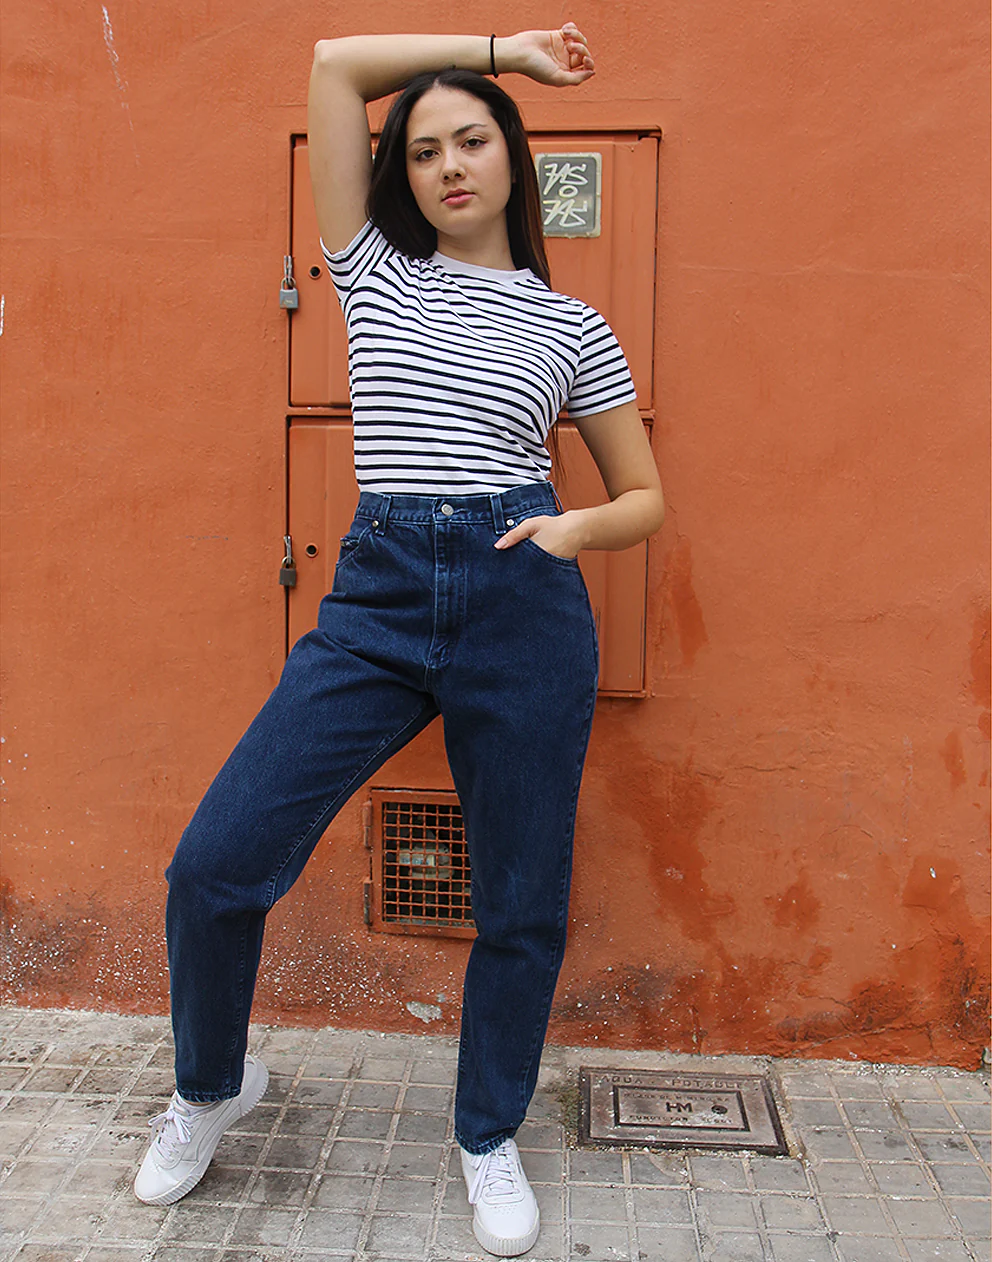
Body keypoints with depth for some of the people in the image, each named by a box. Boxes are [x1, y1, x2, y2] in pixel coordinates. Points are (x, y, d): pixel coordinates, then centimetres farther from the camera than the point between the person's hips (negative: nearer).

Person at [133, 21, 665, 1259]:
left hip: (522, 602, 0)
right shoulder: (375, 273, 14)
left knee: (521, 902, 7)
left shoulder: (570, 326, 11)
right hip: (376, 600, 1)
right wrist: (498, 44, 16)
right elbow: (336, 63, 12)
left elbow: (646, 494, 14)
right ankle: (212, 1085, 28)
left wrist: (579, 526, -8)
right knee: (215, 862, -4)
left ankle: (490, 1136, 34)